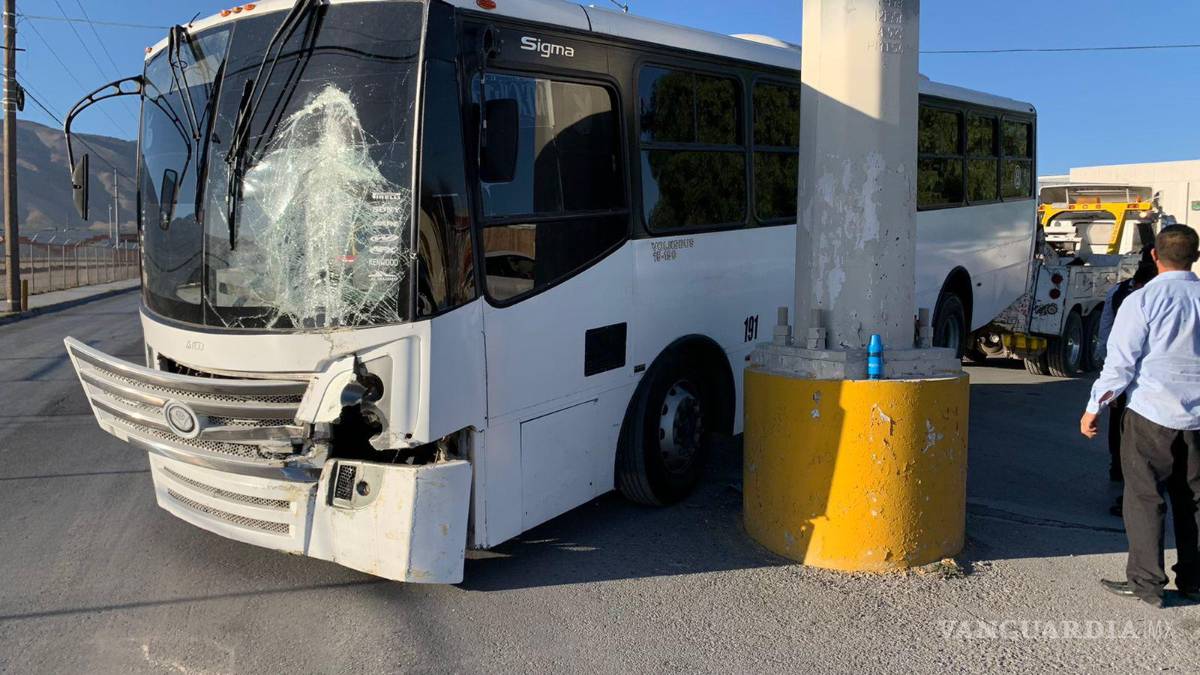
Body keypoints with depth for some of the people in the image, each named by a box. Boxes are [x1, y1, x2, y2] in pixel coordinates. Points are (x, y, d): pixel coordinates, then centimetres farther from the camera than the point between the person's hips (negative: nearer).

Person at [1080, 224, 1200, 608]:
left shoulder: (1143, 301, -12)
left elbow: (1120, 363, -13)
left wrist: (1094, 408, -4)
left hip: (1152, 412, -5)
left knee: (1145, 496, 4)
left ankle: (1146, 583, 7)